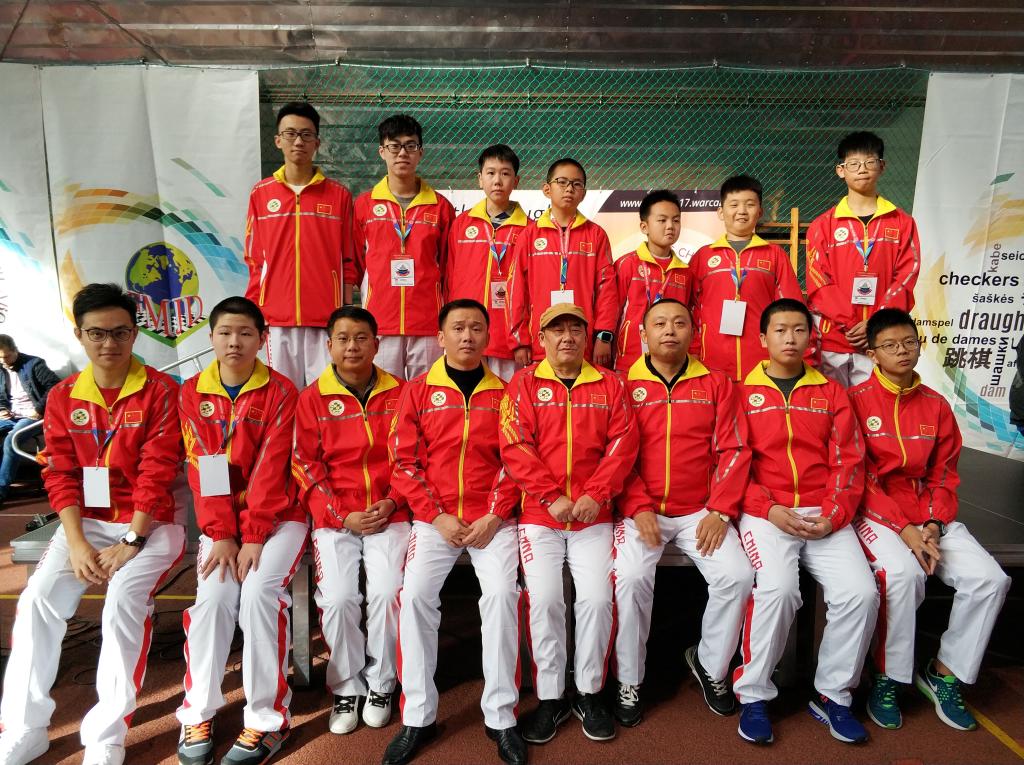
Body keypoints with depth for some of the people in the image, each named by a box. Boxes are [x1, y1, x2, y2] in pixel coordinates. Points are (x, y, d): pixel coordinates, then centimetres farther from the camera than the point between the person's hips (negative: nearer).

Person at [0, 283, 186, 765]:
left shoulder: (160, 391, -8)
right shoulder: (62, 397, 5)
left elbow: (157, 472, -13)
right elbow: (61, 476, 2)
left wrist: (130, 542, -17)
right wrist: (77, 544, -11)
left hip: (149, 525, -4)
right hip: (86, 522, 4)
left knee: (124, 600, -26)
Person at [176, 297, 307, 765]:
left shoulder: (280, 391, -6)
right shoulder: (192, 394, 3)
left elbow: (271, 468, -12)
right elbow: (202, 470, -3)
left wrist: (253, 536, -18)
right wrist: (221, 534, -13)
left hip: (278, 515, -2)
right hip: (220, 519, 3)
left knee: (259, 591, -23)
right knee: (214, 596, -18)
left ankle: (267, 719, -9)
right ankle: (198, 714, 2)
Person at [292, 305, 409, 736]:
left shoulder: (398, 394, 4)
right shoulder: (313, 398, 3)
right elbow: (307, 466, 0)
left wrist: (391, 503, -9)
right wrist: (343, 516, -9)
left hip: (388, 515, 0)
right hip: (334, 518, 0)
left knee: (387, 592, -18)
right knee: (337, 598, -17)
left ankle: (380, 684, 7)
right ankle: (346, 689, 8)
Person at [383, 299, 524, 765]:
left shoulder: (504, 394, 6)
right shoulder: (417, 392, 5)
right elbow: (405, 462, 0)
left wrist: (493, 518, -9)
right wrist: (437, 517, -9)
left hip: (492, 519, 0)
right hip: (435, 519, 1)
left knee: (502, 592, -20)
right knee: (415, 595, -17)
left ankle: (501, 716, -3)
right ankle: (417, 717, 0)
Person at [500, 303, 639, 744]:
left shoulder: (609, 384, 9)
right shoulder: (524, 383, 4)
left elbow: (623, 443, 0)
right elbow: (515, 448, -5)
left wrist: (596, 494, -12)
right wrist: (552, 497, -13)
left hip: (593, 515, 1)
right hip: (539, 513, -1)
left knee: (597, 598, -8)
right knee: (544, 600, -9)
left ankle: (590, 693, 15)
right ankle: (550, 698, 11)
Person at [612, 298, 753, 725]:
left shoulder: (716, 385, 7)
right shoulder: (623, 385, 3)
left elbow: (733, 450, 2)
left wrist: (721, 511, -7)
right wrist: (638, 508, -12)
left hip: (700, 511, 2)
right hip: (641, 510, -1)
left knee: (737, 575, -17)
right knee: (630, 577, -23)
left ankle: (711, 665, 12)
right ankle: (629, 682, 0)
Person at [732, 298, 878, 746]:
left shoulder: (831, 392, 15)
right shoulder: (743, 392, 7)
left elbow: (848, 460, 7)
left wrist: (834, 514, -7)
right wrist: (768, 510, -13)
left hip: (824, 516, 3)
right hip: (765, 513, -3)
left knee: (861, 592, -18)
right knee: (778, 589, -27)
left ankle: (833, 695, 5)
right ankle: (753, 694, -5)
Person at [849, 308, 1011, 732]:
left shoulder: (936, 405, 8)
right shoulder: (856, 400, -7)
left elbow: (944, 476, 8)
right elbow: (858, 478, -10)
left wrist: (933, 527, -8)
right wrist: (902, 529, -17)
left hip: (927, 514, 5)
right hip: (874, 512, -5)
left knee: (990, 579, -13)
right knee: (903, 572, -31)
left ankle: (944, 673, 7)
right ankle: (886, 679, -9)